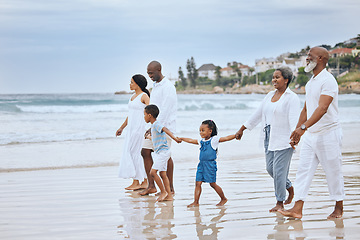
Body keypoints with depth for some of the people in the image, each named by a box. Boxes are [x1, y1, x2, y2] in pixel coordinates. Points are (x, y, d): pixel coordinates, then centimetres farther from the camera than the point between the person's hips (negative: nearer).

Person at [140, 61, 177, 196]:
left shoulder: (168, 87, -13)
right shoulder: (155, 86, 16)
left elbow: (165, 110, -20)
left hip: (164, 126, -9)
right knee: (145, 152, 4)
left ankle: (170, 188, 4)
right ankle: (151, 186, 8)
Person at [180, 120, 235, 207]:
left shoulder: (214, 139, -4)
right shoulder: (201, 141, 14)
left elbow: (226, 138, -10)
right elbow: (191, 140, 26)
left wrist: (236, 135, -19)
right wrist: (181, 138, 32)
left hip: (210, 165, -6)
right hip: (201, 164, 6)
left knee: (213, 184, -1)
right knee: (198, 183, 0)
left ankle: (223, 199, 16)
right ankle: (196, 202, 2)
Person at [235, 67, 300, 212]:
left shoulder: (292, 98, -8)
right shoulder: (270, 95, 15)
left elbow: (294, 119, -20)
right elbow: (258, 114, 21)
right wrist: (242, 129, 22)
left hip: (283, 139, -7)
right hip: (269, 138, 8)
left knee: (279, 170, -7)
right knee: (270, 168, 7)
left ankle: (280, 203, 4)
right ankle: (289, 187, 31)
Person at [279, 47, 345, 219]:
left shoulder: (328, 81, -16)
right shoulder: (310, 83, 14)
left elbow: (322, 108, -27)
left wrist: (303, 127, -35)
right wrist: (297, 131, 14)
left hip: (328, 134, -9)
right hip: (310, 134, 9)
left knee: (333, 172, 3)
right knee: (303, 170, 1)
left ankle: (338, 208, 16)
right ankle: (297, 209, -2)